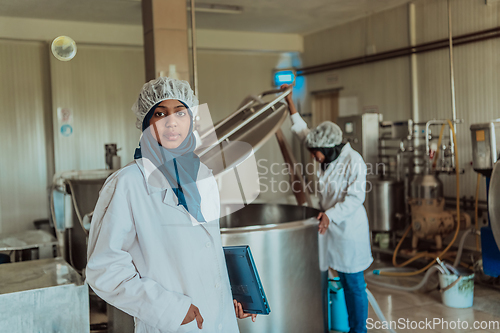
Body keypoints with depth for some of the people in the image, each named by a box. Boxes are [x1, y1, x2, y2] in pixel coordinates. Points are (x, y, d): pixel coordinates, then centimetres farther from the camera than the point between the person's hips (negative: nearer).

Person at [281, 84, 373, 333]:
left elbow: (356, 197, -21)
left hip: (349, 230, -7)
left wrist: (330, 215, -32)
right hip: (327, 226, 7)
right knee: (318, 279, 9)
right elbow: (303, 131, 15)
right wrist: (289, 102, 15)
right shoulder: (326, 159, 5)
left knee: (353, 283, 5)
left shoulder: (353, 161, -15)